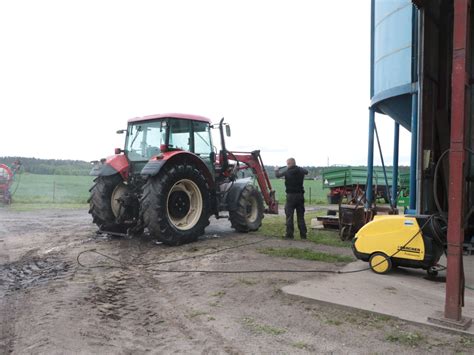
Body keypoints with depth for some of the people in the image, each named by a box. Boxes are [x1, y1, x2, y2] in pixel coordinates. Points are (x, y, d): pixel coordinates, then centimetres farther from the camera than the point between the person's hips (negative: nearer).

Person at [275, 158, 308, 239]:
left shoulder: (287, 172, -8)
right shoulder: (301, 170, 2)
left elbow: (278, 175, 6)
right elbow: (306, 172, 25)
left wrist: (276, 170, 28)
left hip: (291, 195, -4)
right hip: (300, 195, 4)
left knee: (289, 216, 1)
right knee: (300, 216, 10)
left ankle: (289, 234, 0)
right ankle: (303, 234, 11)